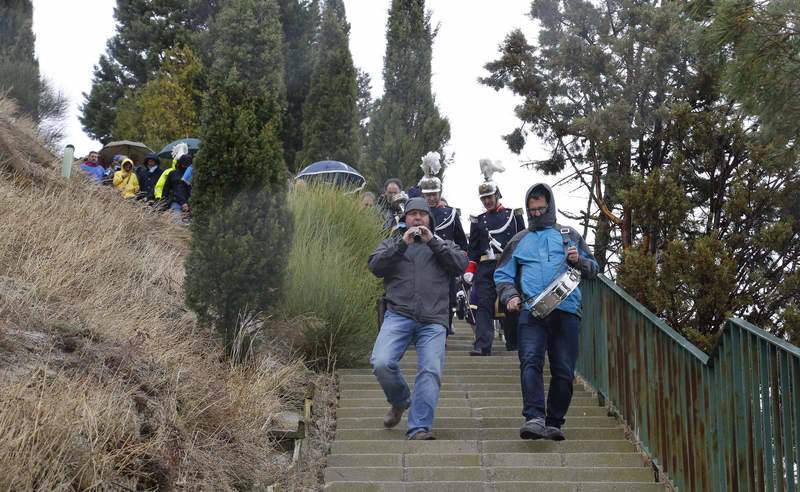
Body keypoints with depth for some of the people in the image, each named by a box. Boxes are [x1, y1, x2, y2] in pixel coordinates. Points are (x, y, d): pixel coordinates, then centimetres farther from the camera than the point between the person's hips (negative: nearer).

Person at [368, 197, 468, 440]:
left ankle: (419, 428, -11)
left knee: (431, 371, -14)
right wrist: (402, 244, -6)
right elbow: (375, 266, 2)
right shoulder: (392, 243, 21)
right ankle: (400, 401, 10)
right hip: (398, 315, 0)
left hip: (433, 321, 0)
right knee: (381, 363, -18)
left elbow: (461, 264, 3)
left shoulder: (442, 245, 22)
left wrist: (432, 242, -2)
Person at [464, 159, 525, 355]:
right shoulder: (478, 220, 14)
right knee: (484, 305, -10)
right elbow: (473, 248, 14)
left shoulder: (513, 214, 9)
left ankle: (514, 344, 21)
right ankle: (482, 345, -15)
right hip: (486, 268, 1)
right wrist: (469, 270, 3)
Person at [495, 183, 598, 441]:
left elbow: (593, 269, 20)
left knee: (564, 370, -1)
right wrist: (510, 296, -1)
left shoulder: (569, 236, 20)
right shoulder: (519, 241, 22)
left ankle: (554, 423, 9)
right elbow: (502, 275, 19)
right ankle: (534, 418, -27)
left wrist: (578, 261, -2)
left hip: (566, 311, 1)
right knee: (530, 362, -19)